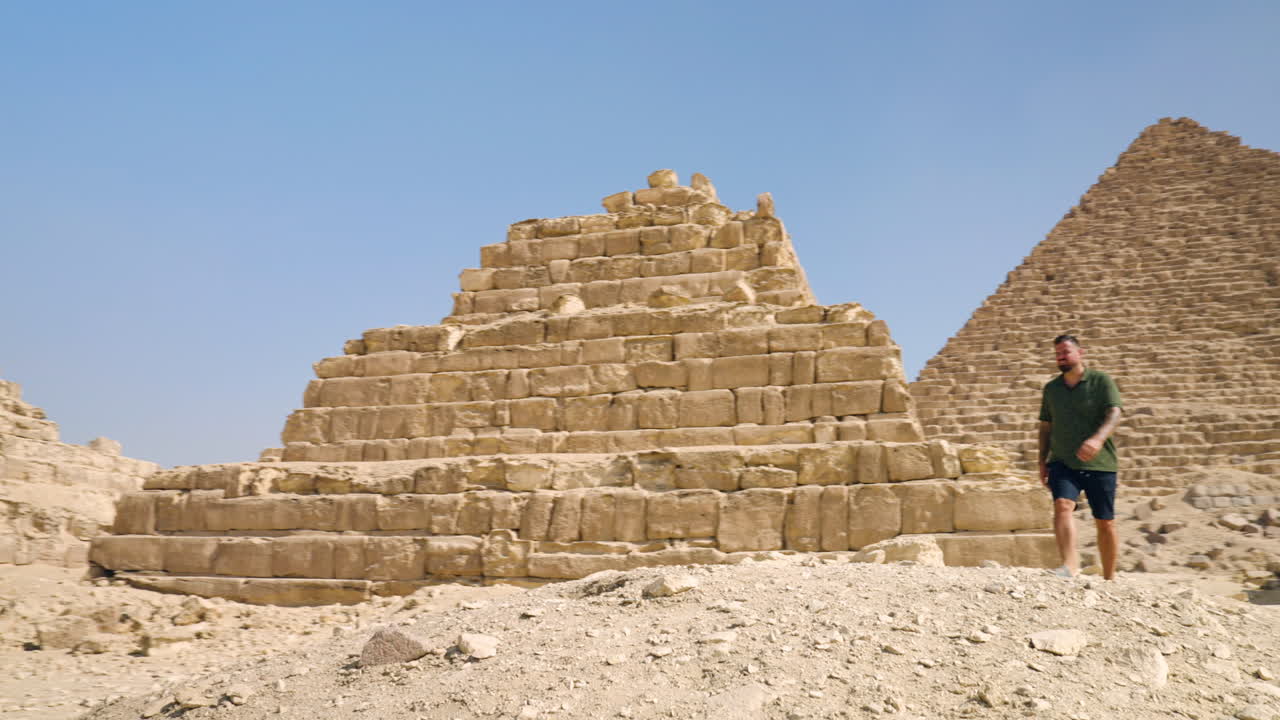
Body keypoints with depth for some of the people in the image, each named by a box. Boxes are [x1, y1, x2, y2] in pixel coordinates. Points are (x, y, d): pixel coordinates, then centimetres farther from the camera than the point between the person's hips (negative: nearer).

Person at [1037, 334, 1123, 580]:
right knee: (1062, 506, -24)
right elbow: (1045, 427, 18)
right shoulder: (1051, 388, 12)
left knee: (1105, 522, 5)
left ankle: (1109, 578, 20)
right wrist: (1042, 461, 11)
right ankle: (1070, 564, -36)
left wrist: (1097, 439, -32)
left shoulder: (1101, 381, 0)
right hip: (1063, 463, 2)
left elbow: (1114, 415, -14)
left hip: (1100, 464, -2)